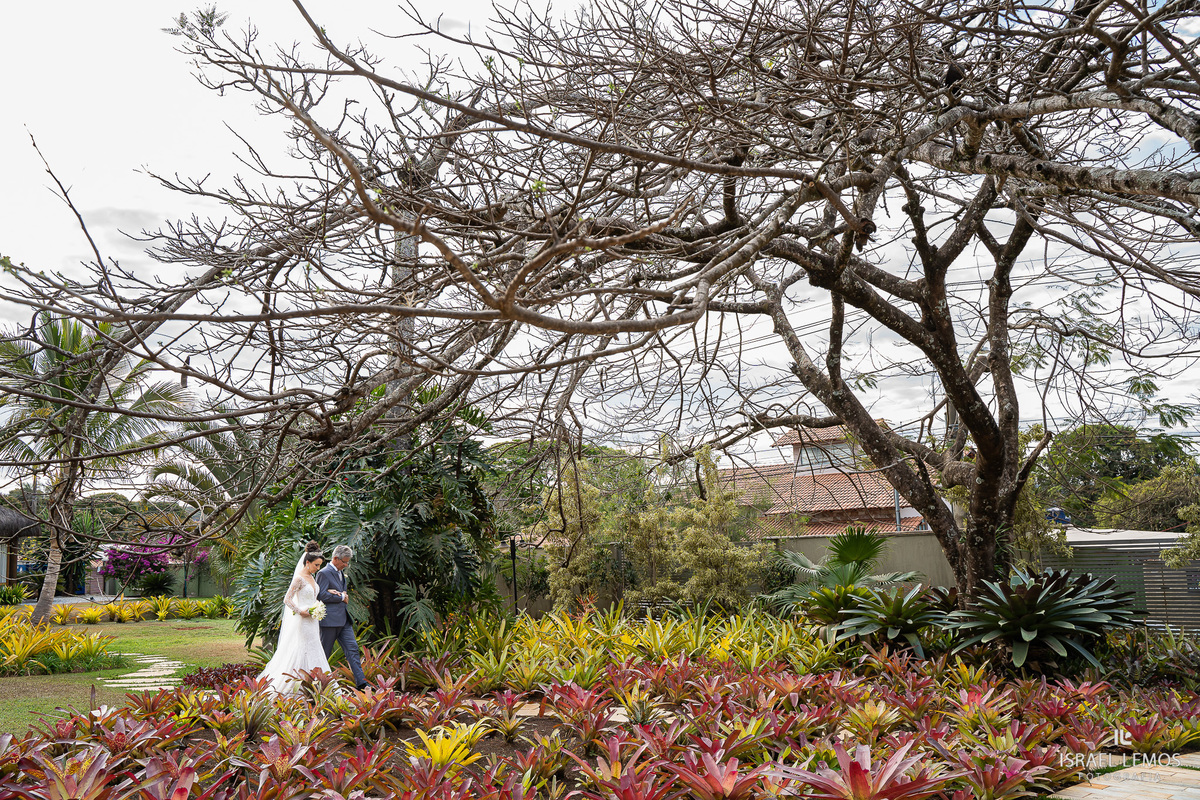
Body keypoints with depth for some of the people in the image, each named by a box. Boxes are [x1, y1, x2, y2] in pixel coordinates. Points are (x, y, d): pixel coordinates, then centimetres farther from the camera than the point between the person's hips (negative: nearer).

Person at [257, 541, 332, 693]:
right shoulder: (299, 578, -14)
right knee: (302, 652, -7)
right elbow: (287, 600, -16)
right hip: (302, 622, -9)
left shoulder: (312, 577, 12)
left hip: (311, 621, 9)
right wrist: (300, 611, -17)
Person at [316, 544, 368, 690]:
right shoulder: (324, 573, -10)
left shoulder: (341, 572, 17)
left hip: (344, 619, 8)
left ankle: (361, 683, -2)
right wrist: (341, 597, -9)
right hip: (330, 619, -8)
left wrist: (343, 594, -2)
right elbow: (321, 595, -17)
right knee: (324, 652, 2)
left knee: (352, 648, 1)